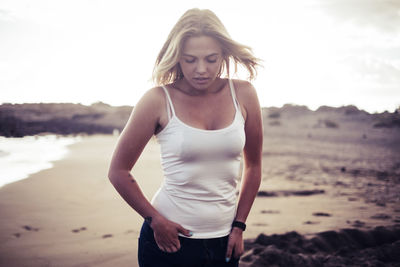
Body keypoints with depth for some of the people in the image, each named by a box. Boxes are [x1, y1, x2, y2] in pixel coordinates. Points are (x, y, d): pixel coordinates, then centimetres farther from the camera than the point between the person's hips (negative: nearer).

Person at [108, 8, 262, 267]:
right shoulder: (159, 100, -10)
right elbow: (118, 171, -3)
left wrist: (239, 226, 5)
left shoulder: (243, 95, -3)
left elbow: (253, 166, 8)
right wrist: (155, 220, -9)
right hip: (168, 240, -2)